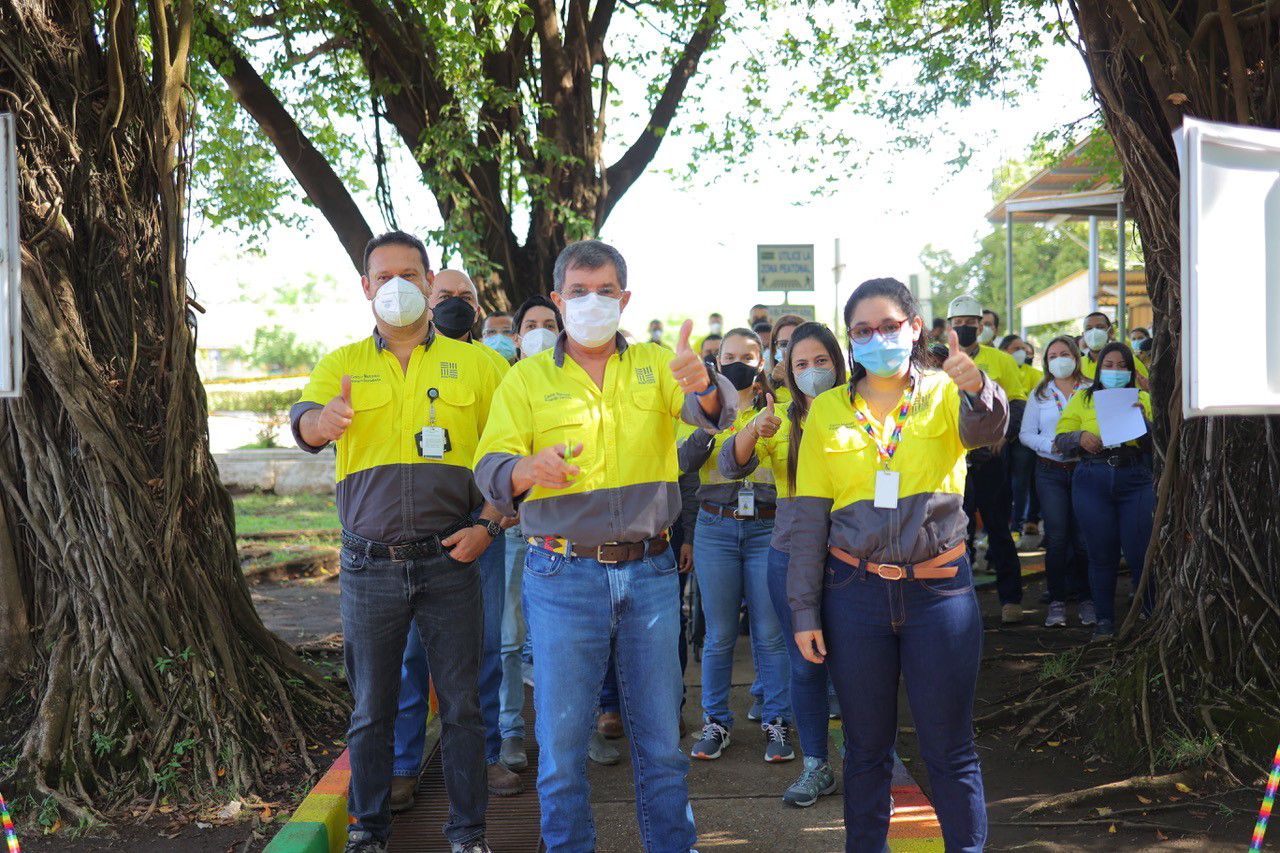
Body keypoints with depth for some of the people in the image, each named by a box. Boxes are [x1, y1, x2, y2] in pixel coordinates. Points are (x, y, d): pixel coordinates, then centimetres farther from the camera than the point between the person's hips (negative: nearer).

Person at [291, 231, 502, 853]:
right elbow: (303, 422, -14)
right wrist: (323, 420, -38)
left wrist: (487, 524, -7)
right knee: (371, 706, 9)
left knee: (460, 702, 5)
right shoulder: (342, 365, 6)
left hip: (449, 560, 0)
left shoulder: (473, 364, 5)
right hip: (370, 563, 1)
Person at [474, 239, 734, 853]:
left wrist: (702, 383, -36)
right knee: (562, 736, 4)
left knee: (660, 731, 10)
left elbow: (715, 414, -11)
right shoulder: (527, 379, 4)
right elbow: (489, 468, -6)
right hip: (562, 575, -1)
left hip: (650, 571, 1)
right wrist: (527, 469, -30)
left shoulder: (654, 365, 7)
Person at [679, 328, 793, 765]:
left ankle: (775, 721, 12)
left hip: (767, 527, 0)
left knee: (770, 632, 0)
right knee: (719, 634, 4)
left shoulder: (776, 408, 8)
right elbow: (686, 461, -6)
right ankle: (716, 721, 17)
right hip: (716, 528, 1)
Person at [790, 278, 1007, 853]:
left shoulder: (944, 394, 0)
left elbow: (986, 429, -24)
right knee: (867, 749, 12)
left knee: (951, 751, 5)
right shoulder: (828, 410, 4)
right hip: (856, 593, 1)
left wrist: (977, 387, -46)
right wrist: (804, 610, 0)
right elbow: (809, 518, 4)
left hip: (940, 589, -1)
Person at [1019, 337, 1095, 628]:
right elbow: (1025, 434, 7)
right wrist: (1052, 446, -9)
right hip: (1050, 471, 1)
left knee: (1084, 538, 0)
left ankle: (1086, 599, 10)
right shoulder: (1039, 394, 11)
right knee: (1057, 537, -1)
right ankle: (1057, 602, 4)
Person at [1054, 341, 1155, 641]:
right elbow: (1060, 439, 7)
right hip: (1092, 481, 0)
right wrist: (1080, 437, -12)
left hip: (1135, 481, 0)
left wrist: (1143, 420, -14)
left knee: (1140, 552, -2)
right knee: (1102, 554, 5)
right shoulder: (1083, 399, 10)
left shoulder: (1142, 399, 10)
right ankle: (1104, 619, 16)